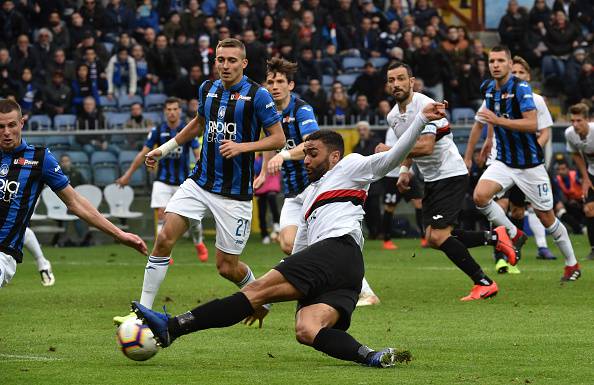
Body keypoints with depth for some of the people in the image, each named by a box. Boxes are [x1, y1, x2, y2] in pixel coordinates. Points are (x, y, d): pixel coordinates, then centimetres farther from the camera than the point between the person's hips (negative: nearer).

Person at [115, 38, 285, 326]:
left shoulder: (257, 95, -10)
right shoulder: (208, 89, 7)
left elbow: (278, 138, -8)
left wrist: (242, 146, -21)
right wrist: (165, 148, 25)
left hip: (235, 193, -5)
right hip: (200, 182, 5)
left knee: (226, 267, -1)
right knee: (164, 239, -12)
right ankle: (143, 310, -5)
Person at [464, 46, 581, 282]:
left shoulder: (521, 88, -17)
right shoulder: (487, 88, 3)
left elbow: (532, 124, -27)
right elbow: (480, 122, 18)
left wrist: (498, 120, -32)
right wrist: (468, 157, 19)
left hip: (529, 163, -5)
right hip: (504, 162, 5)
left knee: (546, 217, 2)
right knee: (480, 196, -21)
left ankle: (572, 264, 21)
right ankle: (514, 235, 1)